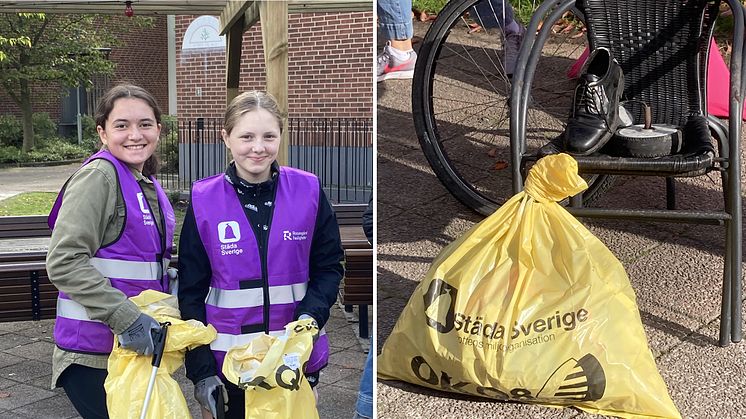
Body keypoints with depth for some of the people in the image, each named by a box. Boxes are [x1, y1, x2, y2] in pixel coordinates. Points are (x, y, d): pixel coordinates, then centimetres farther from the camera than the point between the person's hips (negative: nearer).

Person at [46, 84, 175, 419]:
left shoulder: (149, 186, 11)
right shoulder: (99, 175, -14)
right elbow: (64, 262, -22)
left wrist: (170, 274, 6)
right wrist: (125, 317, -26)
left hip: (140, 346, 8)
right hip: (93, 355, -8)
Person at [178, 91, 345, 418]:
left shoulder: (308, 191, -5)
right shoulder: (204, 200, -6)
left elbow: (330, 266, 3)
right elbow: (191, 290, -2)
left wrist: (311, 314, -15)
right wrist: (200, 370, -6)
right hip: (228, 359, 0)